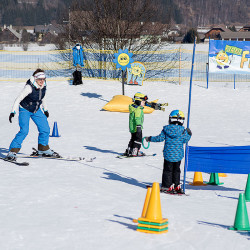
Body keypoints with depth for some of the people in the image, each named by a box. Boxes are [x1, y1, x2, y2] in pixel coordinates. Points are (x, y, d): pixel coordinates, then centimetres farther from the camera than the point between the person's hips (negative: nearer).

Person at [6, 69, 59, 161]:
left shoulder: (43, 86, -6)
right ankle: (12, 152, -15)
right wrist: (13, 112, -27)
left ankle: (43, 150, 25)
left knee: (45, 129, 4)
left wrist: (45, 110, 23)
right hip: (25, 110, -7)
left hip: (36, 110, 7)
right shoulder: (29, 87, -27)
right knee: (24, 131, -21)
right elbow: (18, 99, -22)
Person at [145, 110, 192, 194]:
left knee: (167, 170, 9)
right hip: (178, 155, 0)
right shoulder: (183, 131, -9)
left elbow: (160, 138, -5)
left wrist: (150, 138, 8)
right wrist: (189, 135, 17)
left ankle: (167, 186, 9)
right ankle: (177, 186, 17)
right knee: (176, 170, 14)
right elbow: (185, 140, -2)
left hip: (168, 154, 0)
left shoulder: (166, 129, -7)